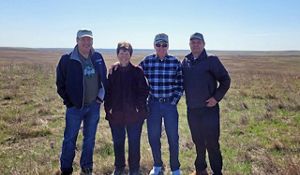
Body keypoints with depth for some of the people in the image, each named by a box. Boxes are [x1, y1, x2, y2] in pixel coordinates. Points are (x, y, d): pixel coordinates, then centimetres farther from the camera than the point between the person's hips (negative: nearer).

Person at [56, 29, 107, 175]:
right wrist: (68, 101, -7)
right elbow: (60, 83, -4)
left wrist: (101, 96, 5)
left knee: (90, 139, 14)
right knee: (70, 139, 6)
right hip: (75, 107, -3)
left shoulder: (98, 58, 2)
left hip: (94, 106, 4)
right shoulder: (67, 60, -10)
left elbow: (103, 79, 12)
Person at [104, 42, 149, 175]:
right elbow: (108, 92, 5)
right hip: (116, 114, 3)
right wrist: (108, 108, -1)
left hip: (134, 115, -2)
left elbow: (144, 91, -4)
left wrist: (140, 107, -10)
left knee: (134, 143, 7)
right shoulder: (113, 72, 3)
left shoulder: (137, 71, -4)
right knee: (118, 143, 15)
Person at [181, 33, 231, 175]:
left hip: (209, 108, -4)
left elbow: (225, 80, -5)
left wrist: (216, 98, -12)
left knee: (212, 142, 0)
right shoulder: (185, 61, 6)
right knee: (198, 142, 16)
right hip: (192, 110, 4)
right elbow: (183, 82, 16)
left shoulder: (211, 61, -7)